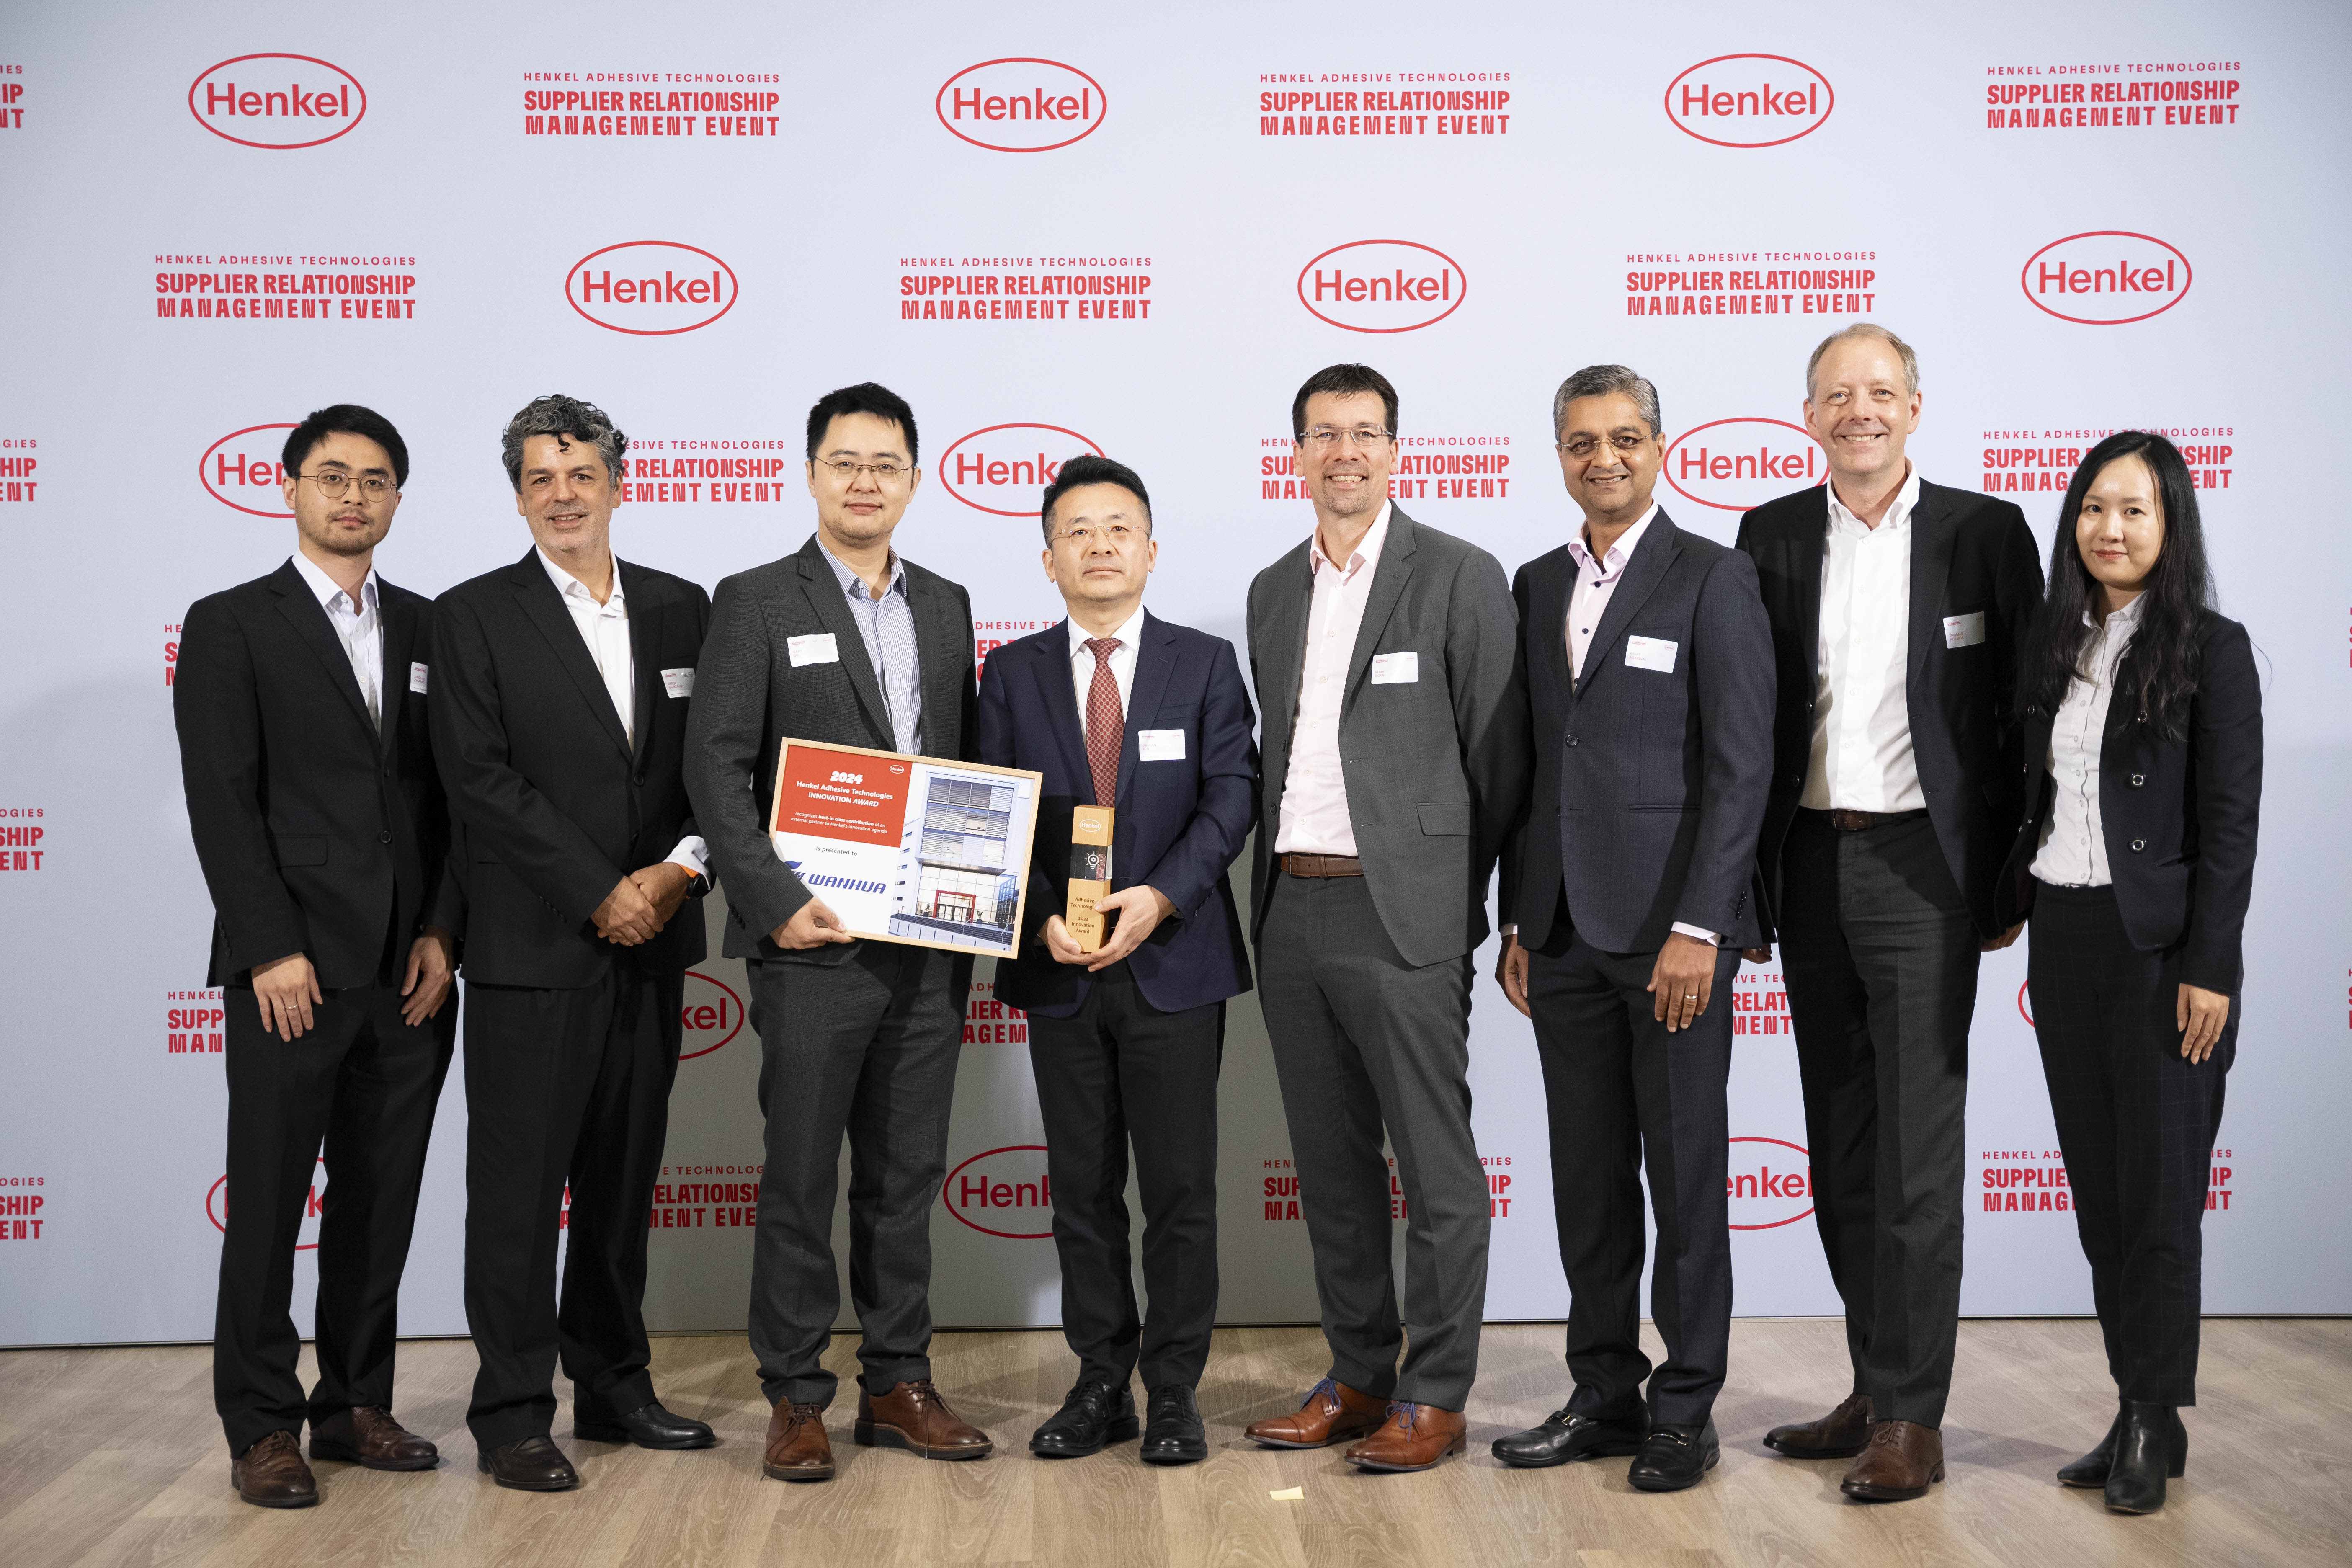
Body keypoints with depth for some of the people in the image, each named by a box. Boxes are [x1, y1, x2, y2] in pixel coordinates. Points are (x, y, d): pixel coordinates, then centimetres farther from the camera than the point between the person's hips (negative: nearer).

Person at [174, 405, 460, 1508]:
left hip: (411, 970, 4)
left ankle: (356, 1406, 22)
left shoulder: (429, 629, 13)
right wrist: (271, 950, -13)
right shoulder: (230, 626, 0)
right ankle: (263, 1428, 13)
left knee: (382, 1200, 10)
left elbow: (453, 794, 10)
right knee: (269, 1201, 3)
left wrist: (442, 932, 0)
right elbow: (222, 803, -6)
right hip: (291, 970, -4)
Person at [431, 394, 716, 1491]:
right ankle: (513, 1416, 10)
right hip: (533, 948, -4)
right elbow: (480, 779, -10)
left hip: (651, 944, 4)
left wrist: (676, 872, -8)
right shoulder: (476, 616, -1)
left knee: (626, 1176, 12)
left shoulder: (680, 609, 11)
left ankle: (614, 1388, 24)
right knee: (518, 1186, 0)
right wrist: (600, 895, -13)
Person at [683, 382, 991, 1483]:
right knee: (801, 1176, 3)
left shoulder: (945, 605, 13)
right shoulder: (758, 602, -2)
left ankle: (898, 1383, 22)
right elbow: (716, 770, -7)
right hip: (814, 940, -4)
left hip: (930, 945, 5)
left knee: (906, 1176, 12)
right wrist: (776, 901, -16)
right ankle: (794, 1397, 14)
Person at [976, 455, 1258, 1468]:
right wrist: (1044, 920, -12)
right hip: (1058, 968, 2)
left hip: (1175, 959, -1)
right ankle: (1102, 1384, 20)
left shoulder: (1206, 664, 4)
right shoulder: (1013, 674, 7)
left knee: (1180, 1187, 3)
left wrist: (1161, 896, -18)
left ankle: (1175, 1390, 14)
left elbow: (1231, 795, -5)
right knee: (1082, 1189, 9)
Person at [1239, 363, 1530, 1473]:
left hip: (1402, 912, -6)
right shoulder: (1274, 590, 15)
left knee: (1435, 1170, 0)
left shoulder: (1460, 577, -4)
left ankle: (1434, 1396, 9)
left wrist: (1453, 893, 1)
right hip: (1292, 911, 6)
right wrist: (1280, 883, 12)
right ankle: (1359, 1376, 24)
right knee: (1331, 1164, 12)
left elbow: (1499, 757, -3)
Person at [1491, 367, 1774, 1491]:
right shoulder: (1537, 587, 14)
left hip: (1670, 930, -5)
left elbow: (1741, 767, -9)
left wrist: (1697, 927, -15)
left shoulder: (1714, 578, -4)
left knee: (1685, 1176, 3)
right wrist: (1515, 921, 11)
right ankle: (1605, 1396, 22)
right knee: (1587, 1177, 11)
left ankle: (1685, 1411, 13)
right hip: (1563, 933, 6)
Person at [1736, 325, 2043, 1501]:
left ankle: (1912, 1418, 4)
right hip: (1809, 865, 4)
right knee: (1840, 1145, 10)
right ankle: (1875, 1386, 21)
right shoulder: (1771, 536, 8)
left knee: (1916, 1144, -4)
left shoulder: (1985, 533, 0)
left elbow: (2024, 717, 1)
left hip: (1922, 867, -4)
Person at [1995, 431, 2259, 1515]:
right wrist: (2009, 897, 8)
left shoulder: (2212, 650, -6)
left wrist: (2209, 968, -14)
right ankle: (2136, 1412, 20)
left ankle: (2156, 1421, 12)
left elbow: (2230, 821, -10)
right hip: (2064, 937, 6)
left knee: (2158, 1187, 1)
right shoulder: (2056, 644, 10)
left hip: (2159, 944, -6)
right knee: (2097, 1183, 10)